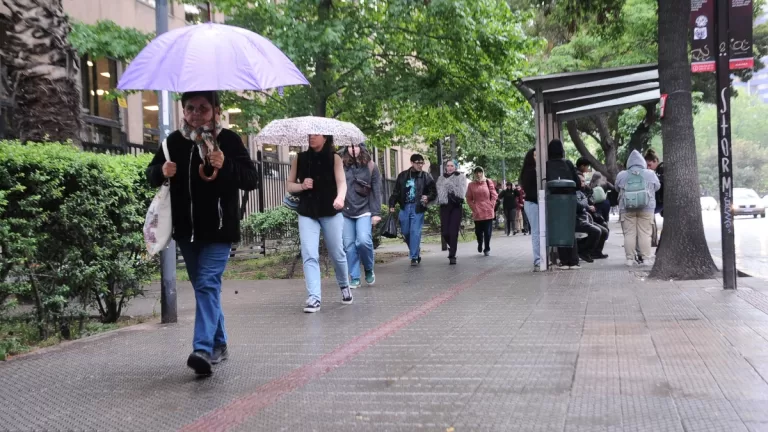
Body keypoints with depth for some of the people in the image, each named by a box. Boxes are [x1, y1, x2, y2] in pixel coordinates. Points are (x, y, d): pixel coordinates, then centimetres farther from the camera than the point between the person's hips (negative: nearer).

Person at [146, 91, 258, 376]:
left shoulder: (229, 140, -6)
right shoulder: (175, 142, 4)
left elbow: (251, 180, -8)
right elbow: (151, 175, 14)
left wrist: (226, 166, -25)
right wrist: (161, 171, -9)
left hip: (219, 229, -5)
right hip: (186, 230, 5)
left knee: (207, 284, -16)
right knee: (203, 287, 13)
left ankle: (203, 349, -21)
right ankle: (219, 345, 26)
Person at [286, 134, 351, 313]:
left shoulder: (334, 158, -1)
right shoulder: (299, 159, 6)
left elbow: (342, 181, -16)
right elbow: (289, 185, 11)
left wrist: (340, 197, -37)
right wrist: (302, 186, -11)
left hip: (331, 213, -1)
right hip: (307, 214, 1)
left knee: (337, 253, 8)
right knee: (309, 255, -12)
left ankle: (344, 286, 34)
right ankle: (314, 297, -15)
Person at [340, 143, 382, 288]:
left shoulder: (370, 167, 3)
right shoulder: (341, 166, 4)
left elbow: (376, 192, 2)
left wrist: (376, 213, -4)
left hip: (364, 211, -2)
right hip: (345, 212, 2)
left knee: (364, 241, -17)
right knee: (349, 246, 2)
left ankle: (369, 270, 9)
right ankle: (354, 278, 12)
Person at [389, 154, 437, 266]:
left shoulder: (426, 176, 0)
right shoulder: (402, 176, 6)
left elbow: (434, 192, 5)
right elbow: (396, 192, 10)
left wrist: (428, 198, -15)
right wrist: (392, 205, 1)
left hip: (418, 208, -3)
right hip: (405, 207, 3)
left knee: (415, 232, -7)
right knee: (405, 232, 8)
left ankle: (414, 257, -1)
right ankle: (415, 251, 28)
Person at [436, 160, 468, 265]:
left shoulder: (460, 177, 6)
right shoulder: (441, 178, 16)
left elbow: (461, 192, -6)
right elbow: (438, 192, 7)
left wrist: (451, 188, -15)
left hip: (456, 206, -3)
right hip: (444, 206, 3)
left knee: (453, 232, -9)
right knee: (445, 232, -2)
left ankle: (452, 256, -5)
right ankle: (452, 247, 28)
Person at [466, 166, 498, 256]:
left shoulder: (488, 182, 5)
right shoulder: (471, 185, 5)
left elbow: (494, 195, 5)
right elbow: (469, 199, 8)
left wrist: (491, 206, -3)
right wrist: (474, 208, -2)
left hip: (488, 212, 0)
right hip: (477, 212, 1)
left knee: (487, 231, -1)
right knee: (478, 231, 4)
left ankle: (487, 249, 10)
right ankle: (480, 244, 31)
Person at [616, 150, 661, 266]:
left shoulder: (621, 175, 1)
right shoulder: (650, 174, 2)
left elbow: (617, 188, 14)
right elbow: (657, 187, 15)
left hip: (627, 209, 0)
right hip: (646, 208, 0)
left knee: (629, 233, 3)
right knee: (645, 233, 4)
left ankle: (630, 259, 3)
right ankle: (645, 258, 5)